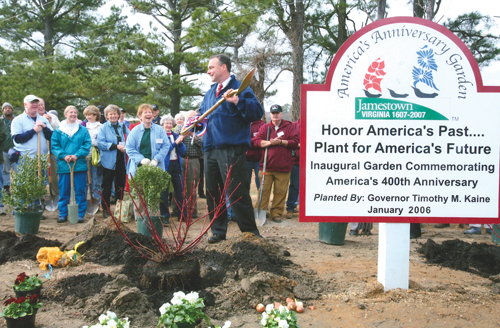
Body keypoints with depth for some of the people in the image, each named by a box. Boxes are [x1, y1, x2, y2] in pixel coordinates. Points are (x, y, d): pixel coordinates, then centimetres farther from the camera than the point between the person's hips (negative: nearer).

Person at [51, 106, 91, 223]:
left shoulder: (83, 130, 6)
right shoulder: (58, 131, 6)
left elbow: (87, 145, -1)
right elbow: (54, 146, 1)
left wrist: (77, 155, -14)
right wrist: (64, 156, -14)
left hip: (79, 164, 0)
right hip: (63, 165, 0)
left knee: (80, 191, 2)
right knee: (63, 191, 4)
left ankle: (80, 214, 10)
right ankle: (63, 214, 13)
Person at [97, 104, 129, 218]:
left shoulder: (123, 127, 11)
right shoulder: (103, 128, 0)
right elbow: (100, 143, -11)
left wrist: (126, 147, -14)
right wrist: (116, 146, -18)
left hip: (121, 161, 3)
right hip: (108, 161, -3)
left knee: (120, 186, 9)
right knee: (107, 187, 4)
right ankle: (105, 210, 11)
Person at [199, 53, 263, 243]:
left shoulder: (239, 88, -3)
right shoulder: (210, 93, 20)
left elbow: (257, 112, -16)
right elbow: (202, 113, 33)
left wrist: (238, 102, -29)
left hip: (231, 150, -8)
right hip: (211, 149, 8)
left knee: (237, 193, -7)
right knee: (213, 192, 11)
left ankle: (250, 233, 2)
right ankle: (218, 231, 21)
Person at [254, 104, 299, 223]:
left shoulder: (289, 127, 10)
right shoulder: (265, 127, 12)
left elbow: (295, 142, -2)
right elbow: (257, 141, 0)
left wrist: (281, 142, -13)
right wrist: (270, 142, -15)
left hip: (283, 166, 0)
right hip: (266, 165, 0)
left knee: (281, 191, 1)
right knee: (263, 190, -1)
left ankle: (276, 214, 9)